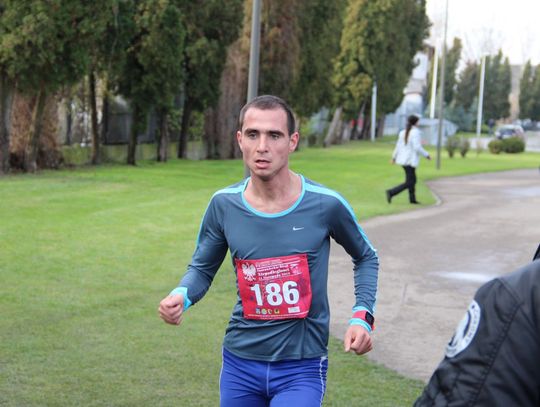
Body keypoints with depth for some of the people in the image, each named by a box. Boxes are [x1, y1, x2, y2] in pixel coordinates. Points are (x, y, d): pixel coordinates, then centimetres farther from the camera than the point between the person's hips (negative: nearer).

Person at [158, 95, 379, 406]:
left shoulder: (325, 204, -11)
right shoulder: (224, 205, -6)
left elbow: (366, 257, 7)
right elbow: (202, 267, 9)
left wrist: (362, 317, -6)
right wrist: (181, 296, -13)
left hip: (301, 367, -3)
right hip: (240, 362, 3)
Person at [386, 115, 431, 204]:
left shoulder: (403, 132, 4)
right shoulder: (415, 132, -17)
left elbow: (398, 146, 8)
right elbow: (417, 147, -22)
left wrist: (394, 157, 19)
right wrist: (426, 155, -9)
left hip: (403, 159, 8)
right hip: (411, 160, -8)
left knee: (412, 179, 21)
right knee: (409, 183, -4)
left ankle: (412, 199, 25)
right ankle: (391, 192, -18)